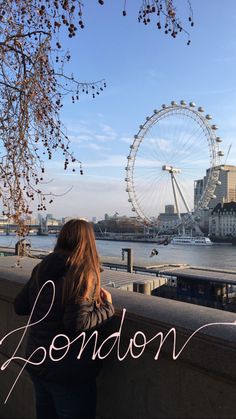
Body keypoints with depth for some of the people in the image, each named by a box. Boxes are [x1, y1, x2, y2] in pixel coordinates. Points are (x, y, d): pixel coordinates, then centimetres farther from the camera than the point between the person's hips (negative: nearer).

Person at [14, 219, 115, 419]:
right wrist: (107, 307, -14)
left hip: (36, 362, 6)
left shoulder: (40, 269, -3)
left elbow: (20, 307, 5)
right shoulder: (85, 274, -22)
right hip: (69, 371, -6)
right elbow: (78, 323, -27)